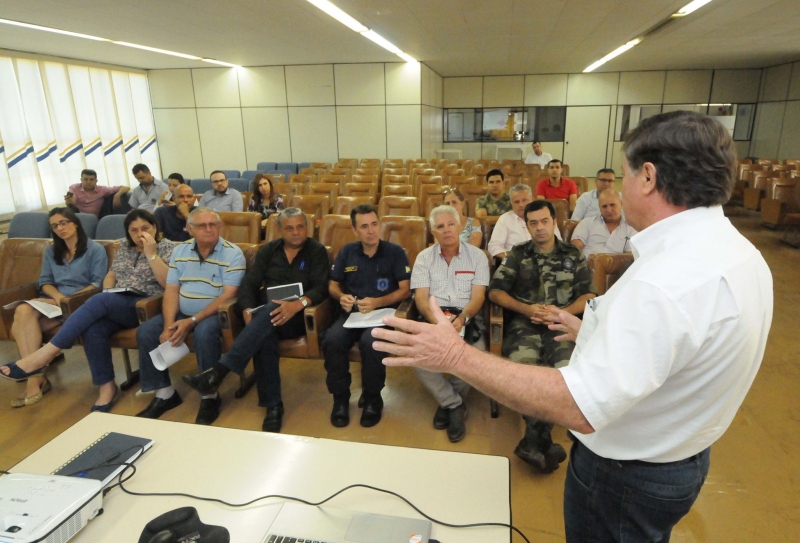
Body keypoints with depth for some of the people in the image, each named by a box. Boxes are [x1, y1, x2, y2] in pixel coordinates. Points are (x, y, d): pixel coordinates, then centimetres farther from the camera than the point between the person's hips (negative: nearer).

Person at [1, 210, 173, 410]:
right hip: (117, 304, 6)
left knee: (98, 301, -32)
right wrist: (108, 300, 1)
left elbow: (168, 283, -11)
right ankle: (107, 387, -21)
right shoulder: (124, 245, 18)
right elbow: (111, 275, 21)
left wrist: (150, 253, -16)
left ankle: (46, 354, -30)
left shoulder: (166, 247, 1)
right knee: (93, 327, -29)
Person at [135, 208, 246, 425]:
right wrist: (169, 324, -14)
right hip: (182, 312, 6)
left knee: (204, 333, -35)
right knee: (145, 332, -13)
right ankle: (165, 393, 1)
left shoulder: (233, 253, -10)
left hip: (215, 314, -5)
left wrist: (192, 321, -23)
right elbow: (171, 290, 3)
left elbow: (228, 295, -17)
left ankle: (209, 396, -17)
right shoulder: (180, 250, 6)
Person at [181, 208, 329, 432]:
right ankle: (273, 405, -27)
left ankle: (218, 372, -41)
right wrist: (248, 309, -16)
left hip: (298, 317, -3)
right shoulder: (268, 250, 13)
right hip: (265, 314, 3)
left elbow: (320, 288, -9)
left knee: (269, 312, -37)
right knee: (263, 336, -34)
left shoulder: (317, 251, 3)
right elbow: (249, 283, 5)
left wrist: (298, 304, -30)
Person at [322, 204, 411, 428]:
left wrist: (377, 302, -16)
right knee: (332, 339, -30)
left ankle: (372, 399, -9)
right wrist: (341, 297, -8)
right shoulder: (347, 252, 11)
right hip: (351, 312, 3)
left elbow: (405, 290, -2)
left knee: (370, 342, -36)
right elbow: (333, 285, 16)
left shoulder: (395, 252, 2)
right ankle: (340, 397, -7)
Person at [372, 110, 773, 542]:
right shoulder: (739, 251, -2)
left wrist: (456, 356, -36)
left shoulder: (666, 280, -36)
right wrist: (594, 334, 17)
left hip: (626, 475, -8)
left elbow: (579, 408, -39)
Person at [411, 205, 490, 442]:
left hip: (467, 319, 0)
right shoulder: (424, 257, 8)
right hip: (432, 319, 1)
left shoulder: (477, 255, 6)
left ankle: (447, 401, 4)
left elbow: (478, 296, -3)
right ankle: (455, 405, -4)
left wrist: (462, 317, -25)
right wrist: (437, 321, -23)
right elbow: (421, 297, -2)